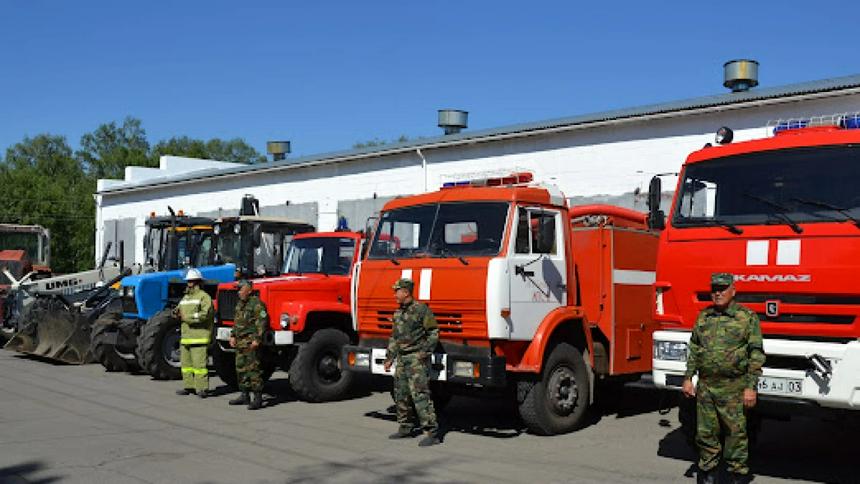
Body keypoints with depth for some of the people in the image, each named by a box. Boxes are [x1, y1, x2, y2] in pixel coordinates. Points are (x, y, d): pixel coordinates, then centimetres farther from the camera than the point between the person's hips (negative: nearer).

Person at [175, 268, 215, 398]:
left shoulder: (204, 297, -6)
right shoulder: (185, 297, 20)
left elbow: (204, 314, -17)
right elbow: (180, 309, 22)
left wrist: (187, 317, -16)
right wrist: (177, 313, -2)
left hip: (199, 336, -8)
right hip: (185, 336, 8)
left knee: (199, 363, -9)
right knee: (186, 363, 11)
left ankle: (202, 388, -6)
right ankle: (188, 386, 19)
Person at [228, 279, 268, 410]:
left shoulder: (256, 303, -12)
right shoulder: (240, 304, 18)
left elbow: (262, 322, -17)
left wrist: (257, 339, -22)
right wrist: (233, 336, 16)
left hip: (251, 342, -10)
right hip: (240, 341, 10)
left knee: (253, 369, -10)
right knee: (241, 369, 12)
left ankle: (258, 398, -7)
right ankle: (244, 395, 22)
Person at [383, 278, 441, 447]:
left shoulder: (421, 310, -10)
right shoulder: (398, 313, 15)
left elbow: (434, 333, -9)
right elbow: (394, 337, 23)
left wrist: (425, 351, -18)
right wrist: (389, 358, 19)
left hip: (417, 358, -9)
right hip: (402, 358, 9)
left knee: (420, 394, -14)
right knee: (401, 394, 13)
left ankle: (432, 433, -14)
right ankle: (405, 428, 27)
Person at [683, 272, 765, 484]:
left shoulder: (748, 317, -3)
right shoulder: (703, 316, 11)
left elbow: (756, 355, -5)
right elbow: (694, 349, 17)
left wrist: (751, 387, -11)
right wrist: (688, 378, 10)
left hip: (733, 389, -4)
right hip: (705, 386, 4)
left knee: (736, 433, 1)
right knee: (705, 433, 10)